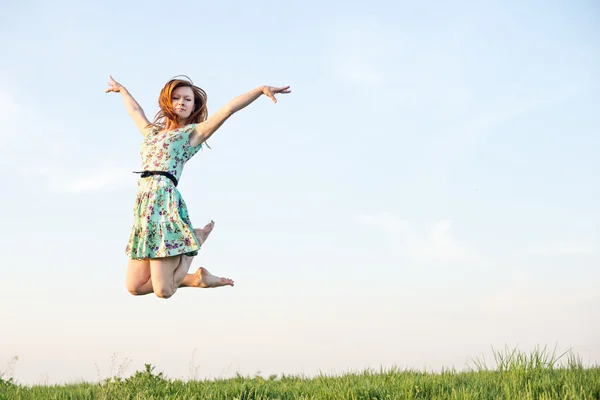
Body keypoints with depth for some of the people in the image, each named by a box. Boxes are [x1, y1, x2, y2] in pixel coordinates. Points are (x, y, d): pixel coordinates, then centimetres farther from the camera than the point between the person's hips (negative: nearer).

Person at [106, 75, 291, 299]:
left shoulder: (193, 132, 9)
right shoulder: (152, 131, 25)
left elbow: (229, 109, -1)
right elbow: (134, 109, 44)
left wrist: (261, 89, -10)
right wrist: (121, 89, 60)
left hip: (165, 202, -6)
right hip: (143, 205, 6)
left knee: (163, 290, -12)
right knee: (134, 287, 0)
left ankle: (195, 239, 12)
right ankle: (194, 278, 17)